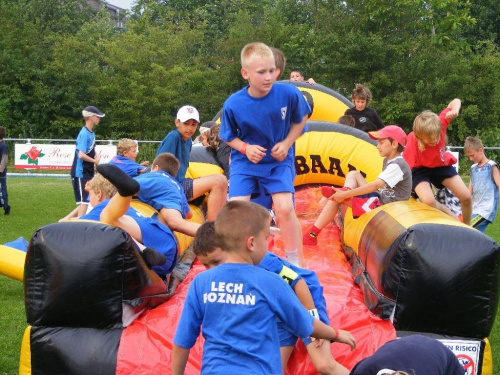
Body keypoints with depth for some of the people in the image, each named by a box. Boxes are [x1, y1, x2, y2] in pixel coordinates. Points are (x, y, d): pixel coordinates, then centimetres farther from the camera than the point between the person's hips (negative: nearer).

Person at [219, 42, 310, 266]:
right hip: (245, 162, 0)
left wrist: (286, 144, -10)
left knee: (285, 208, -12)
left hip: (279, 161, 0)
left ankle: (296, 261, 8)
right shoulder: (233, 105, -20)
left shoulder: (289, 94, -19)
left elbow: (300, 119, 2)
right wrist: (245, 148, -21)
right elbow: (228, 137, -2)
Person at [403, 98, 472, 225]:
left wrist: (455, 111, -36)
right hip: (420, 169, -3)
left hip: (441, 165, 3)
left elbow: (455, 101, -15)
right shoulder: (412, 141, -37)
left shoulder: (440, 123, -29)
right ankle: (455, 220, -2)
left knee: (466, 197, -5)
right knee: (429, 201, -30)